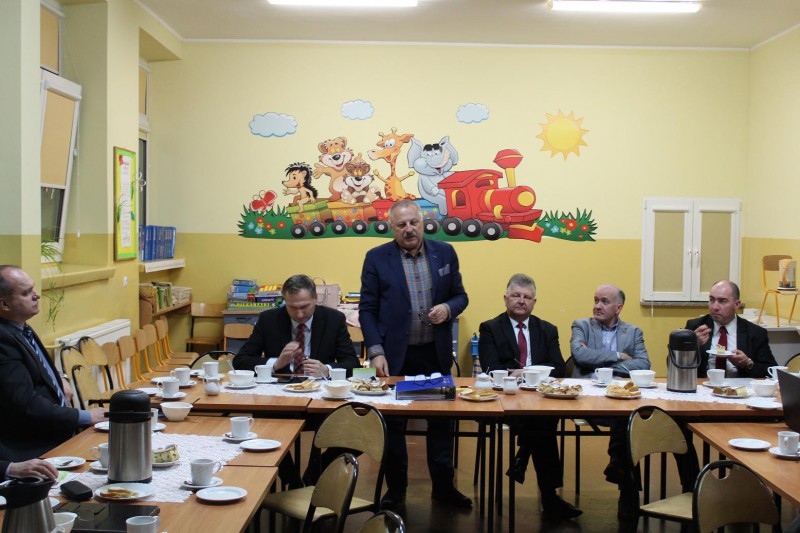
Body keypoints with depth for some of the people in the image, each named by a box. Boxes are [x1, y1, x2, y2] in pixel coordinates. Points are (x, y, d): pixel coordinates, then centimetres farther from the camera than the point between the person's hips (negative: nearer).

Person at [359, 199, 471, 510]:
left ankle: (443, 486, 24)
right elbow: (367, 309, -3)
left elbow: (460, 296, 11)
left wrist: (448, 308, -12)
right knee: (394, 424, 8)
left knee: (442, 421, 10)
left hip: (436, 354, 2)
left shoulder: (445, 253, 4)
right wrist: (375, 352, -11)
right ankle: (396, 488, 23)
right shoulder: (377, 258, -3)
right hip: (395, 356, -2)